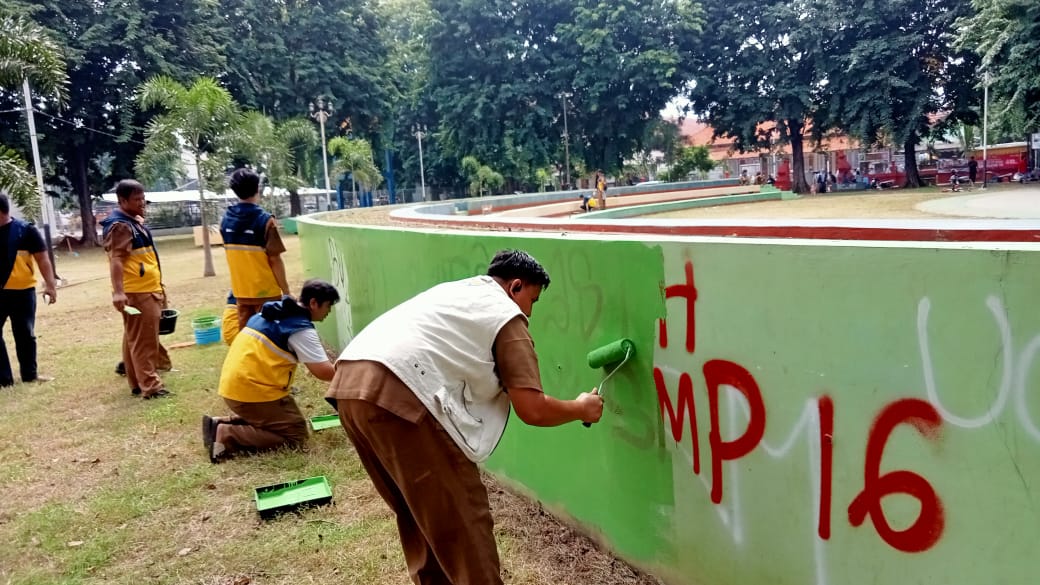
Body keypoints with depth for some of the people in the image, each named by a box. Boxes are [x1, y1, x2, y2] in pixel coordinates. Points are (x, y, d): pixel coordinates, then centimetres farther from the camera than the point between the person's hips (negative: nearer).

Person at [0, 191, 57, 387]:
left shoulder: (25, 230, -5)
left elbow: (42, 259, -4)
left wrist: (50, 285, -11)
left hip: (22, 291, -2)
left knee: (25, 334, 10)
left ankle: (29, 373, 23)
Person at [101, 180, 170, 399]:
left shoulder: (135, 221, 17)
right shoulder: (119, 226, -15)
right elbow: (116, 260, -25)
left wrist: (158, 285, 29)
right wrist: (118, 292, -34)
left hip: (148, 290, 10)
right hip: (136, 293, -10)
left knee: (135, 340, 15)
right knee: (143, 341, -8)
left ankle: (138, 382, 22)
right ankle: (150, 386, -5)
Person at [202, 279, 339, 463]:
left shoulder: (276, 312, 13)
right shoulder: (302, 329, -13)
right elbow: (323, 372, -17)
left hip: (232, 385, 9)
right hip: (252, 390, -9)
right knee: (296, 434, -5)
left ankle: (223, 423, 11)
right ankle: (226, 435, -12)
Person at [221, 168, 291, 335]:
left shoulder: (226, 219, 3)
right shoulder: (265, 220, -15)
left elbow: (232, 253, 12)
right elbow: (274, 260, -15)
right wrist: (286, 291, -8)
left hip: (240, 291, 5)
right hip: (266, 292, -5)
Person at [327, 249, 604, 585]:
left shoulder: (454, 291, 30)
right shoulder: (507, 316, 7)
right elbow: (532, 410, 2)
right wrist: (581, 408, 19)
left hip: (349, 384, 9)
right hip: (398, 394, -9)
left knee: (419, 514, 24)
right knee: (461, 521, 5)